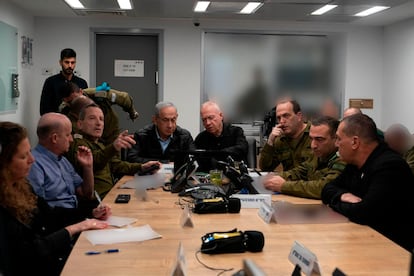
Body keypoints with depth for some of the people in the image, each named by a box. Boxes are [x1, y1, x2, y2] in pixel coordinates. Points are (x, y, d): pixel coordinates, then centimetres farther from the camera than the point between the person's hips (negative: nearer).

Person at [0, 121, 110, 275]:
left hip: (57, 255, 8)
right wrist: (73, 229, -17)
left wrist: (91, 214, 8)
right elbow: (27, 255, -23)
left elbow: (49, 214, 18)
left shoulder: (19, 184, 5)